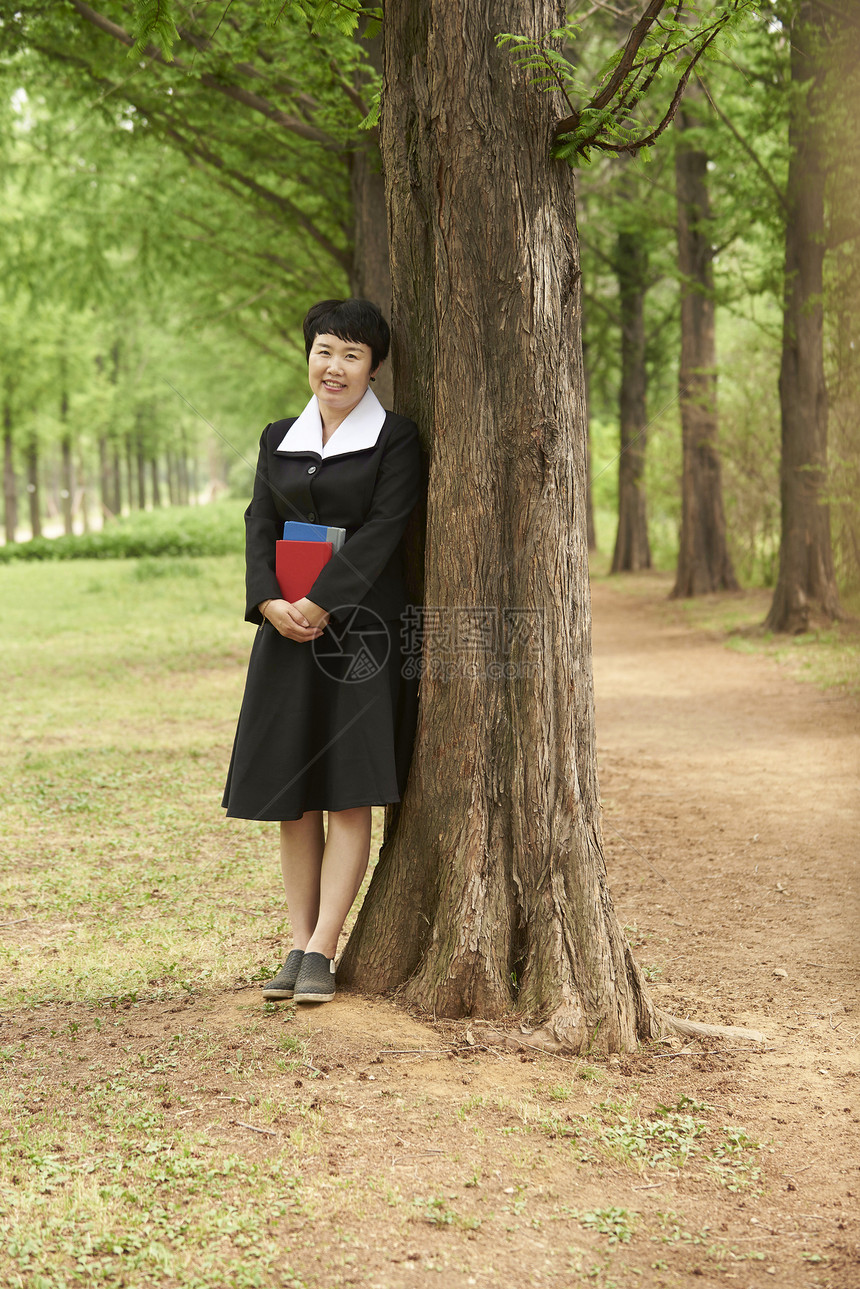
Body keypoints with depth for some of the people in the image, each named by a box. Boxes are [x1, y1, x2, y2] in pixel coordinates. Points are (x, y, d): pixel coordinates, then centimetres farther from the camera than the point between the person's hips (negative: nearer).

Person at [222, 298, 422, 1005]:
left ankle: (321, 951, -3)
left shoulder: (395, 437, -1)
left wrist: (320, 603, -19)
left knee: (350, 792, -6)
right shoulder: (280, 438, 13)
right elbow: (260, 526, 6)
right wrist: (269, 602, -12)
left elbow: (384, 529, -11)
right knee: (291, 794, 5)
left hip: (362, 627, -5)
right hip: (288, 629, 5)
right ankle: (300, 944, 12)